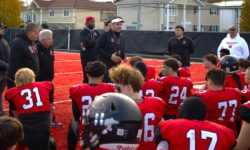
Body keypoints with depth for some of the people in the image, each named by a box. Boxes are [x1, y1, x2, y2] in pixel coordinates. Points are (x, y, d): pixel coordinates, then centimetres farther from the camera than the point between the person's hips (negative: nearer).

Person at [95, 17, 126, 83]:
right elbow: (97, 48, -12)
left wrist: (123, 57, 1)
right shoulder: (105, 35, -7)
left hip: (117, 66, 7)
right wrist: (110, 56, -18)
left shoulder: (121, 38, 14)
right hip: (105, 66, -7)